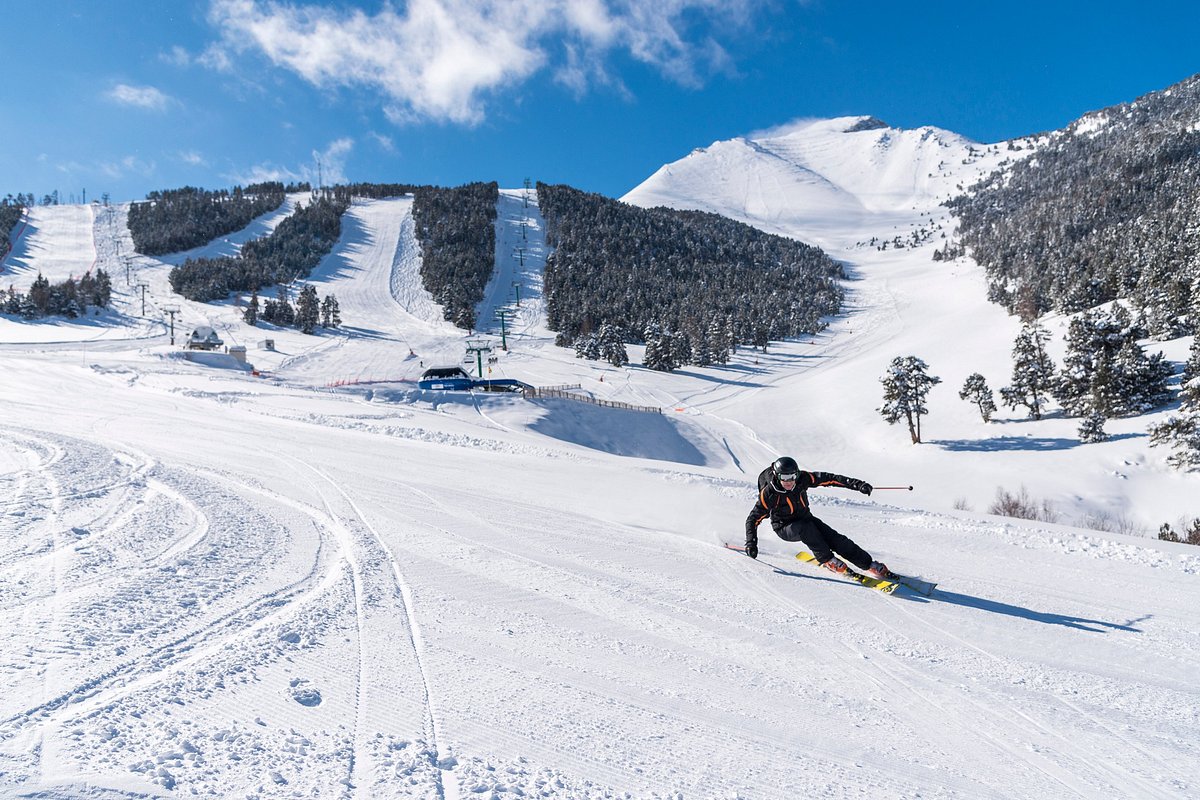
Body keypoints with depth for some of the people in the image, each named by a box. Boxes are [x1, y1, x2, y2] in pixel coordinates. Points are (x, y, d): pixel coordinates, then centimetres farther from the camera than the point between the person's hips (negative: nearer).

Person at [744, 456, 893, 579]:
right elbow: (753, 518, -21)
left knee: (836, 539, -13)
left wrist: (857, 484, -20)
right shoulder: (769, 493, -26)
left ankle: (869, 565, -8)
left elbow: (829, 479, -14)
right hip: (785, 528, -3)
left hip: (805, 519, 3)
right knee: (806, 528, -34)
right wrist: (751, 543, -31)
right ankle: (826, 560, -18)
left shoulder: (802, 479, -17)